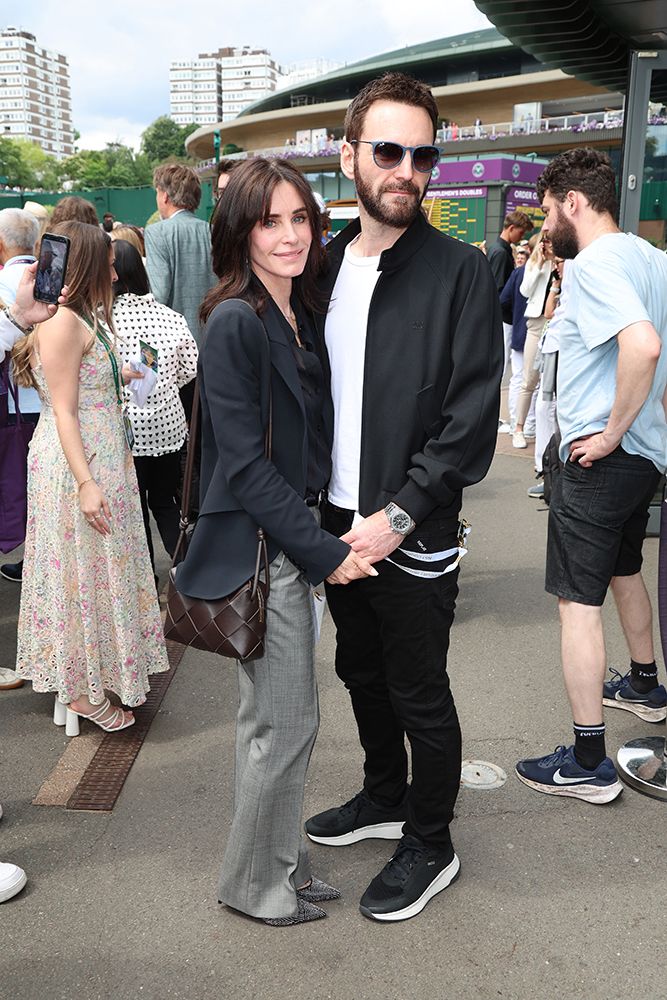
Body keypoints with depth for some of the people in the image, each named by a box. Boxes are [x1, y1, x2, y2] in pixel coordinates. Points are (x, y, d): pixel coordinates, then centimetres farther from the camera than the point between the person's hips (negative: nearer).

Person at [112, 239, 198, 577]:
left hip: (127, 427, -3)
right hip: (169, 424, 4)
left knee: (135, 505, 11)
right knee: (164, 501, 19)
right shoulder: (169, 316, -3)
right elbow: (191, 369, 3)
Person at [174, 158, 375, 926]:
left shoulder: (299, 316, 9)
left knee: (272, 717, 19)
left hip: (295, 539, 8)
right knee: (286, 722, 3)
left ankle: (276, 861, 36)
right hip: (258, 546, -8)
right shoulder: (235, 322, -16)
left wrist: (325, 537, 6)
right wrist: (323, 550, -16)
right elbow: (244, 462, -19)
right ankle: (256, 882, 25)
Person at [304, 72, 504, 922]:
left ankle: (430, 846, 30)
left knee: (419, 694, 8)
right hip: (336, 523, 6)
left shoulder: (460, 270, -10)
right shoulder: (324, 263, 7)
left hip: (413, 534, -6)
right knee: (361, 673, 21)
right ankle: (384, 798, 44)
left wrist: (400, 514, -18)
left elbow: (474, 417, -15)